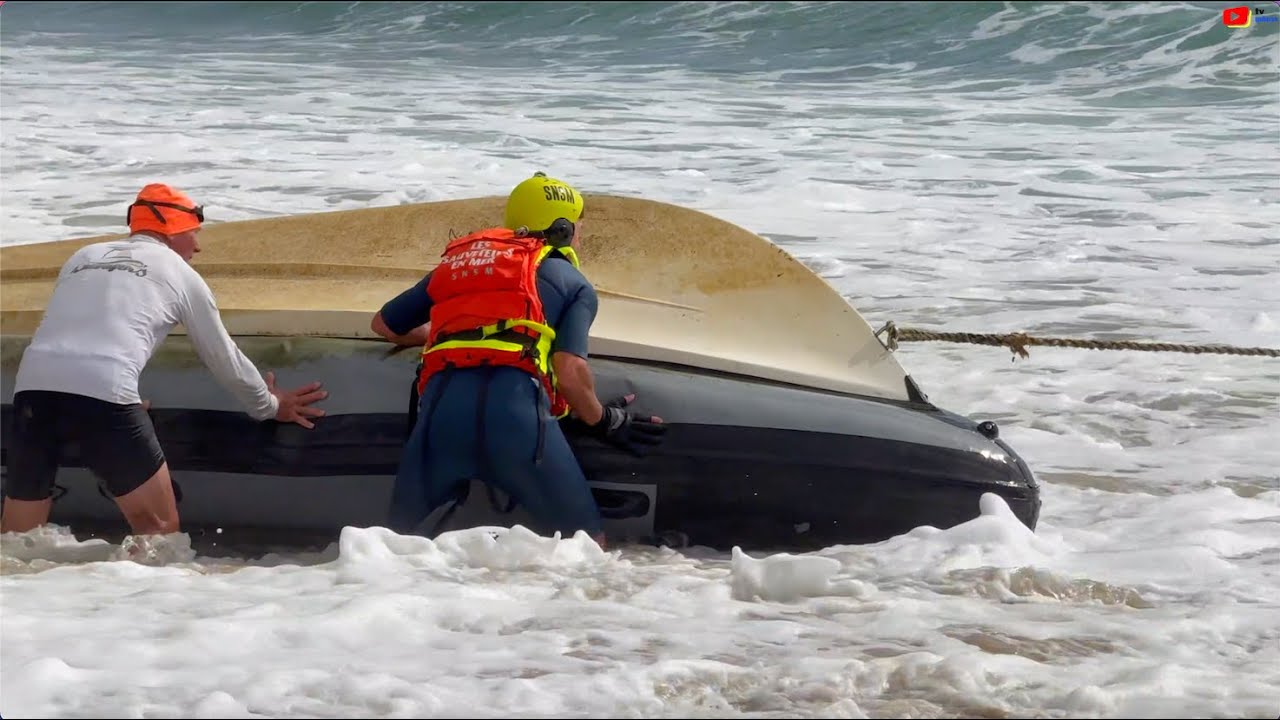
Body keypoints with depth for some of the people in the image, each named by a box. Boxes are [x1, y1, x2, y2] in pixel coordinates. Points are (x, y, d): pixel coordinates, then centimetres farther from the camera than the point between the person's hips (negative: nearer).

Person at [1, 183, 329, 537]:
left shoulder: (83, 257, 30)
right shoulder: (179, 273, 18)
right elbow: (223, 357, 27)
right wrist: (269, 406, 44)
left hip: (33, 383, 4)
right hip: (103, 391, -4)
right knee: (159, 529, 6)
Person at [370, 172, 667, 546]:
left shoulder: (454, 262, 32)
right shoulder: (572, 282, 20)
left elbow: (384, 325, 41)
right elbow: (570, 371, 5)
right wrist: (606, 422, 22)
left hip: (441, 397, 3)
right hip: (517, 401, -3)